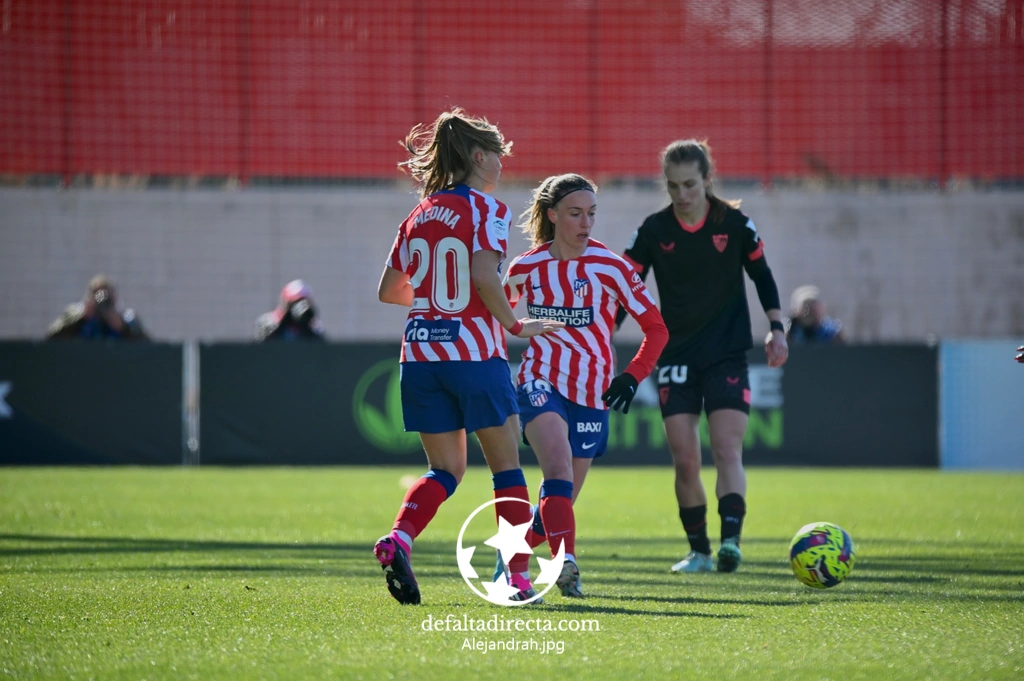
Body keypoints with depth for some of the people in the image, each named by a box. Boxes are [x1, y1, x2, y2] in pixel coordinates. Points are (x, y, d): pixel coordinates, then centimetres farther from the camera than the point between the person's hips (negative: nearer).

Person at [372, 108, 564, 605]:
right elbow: (483, 276, -20)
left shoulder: (419, 215, 12)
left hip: (421, 354, 6)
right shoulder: (486, 209, -6)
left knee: (445, 469, 12)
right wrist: (516, 326, -7)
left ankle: (397, 541, -13)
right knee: (506, 465, 8)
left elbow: (388, 290, 14)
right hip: (474, 352, -5)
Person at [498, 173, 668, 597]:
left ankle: (514, 559, 31)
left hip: (591, 394, 1)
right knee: (558, 469, -27)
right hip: (541, 383, -1)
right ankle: (563, 562, -39)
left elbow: (655, 327, 0)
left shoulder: (609, 267, -5)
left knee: (559, 498, 8)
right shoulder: (525, 269, 0)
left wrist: (633, 376, -12)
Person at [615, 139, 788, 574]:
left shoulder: (734, 222, -4)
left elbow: (761, 275, 9)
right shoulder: (654, 230, -3)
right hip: (676, 357, 2)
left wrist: (776, 327, 0)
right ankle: (699, 550, 11)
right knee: (684, 462, -1)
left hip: (727, 356, -1)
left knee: (727, 452, -15)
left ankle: (731, 540, -26)